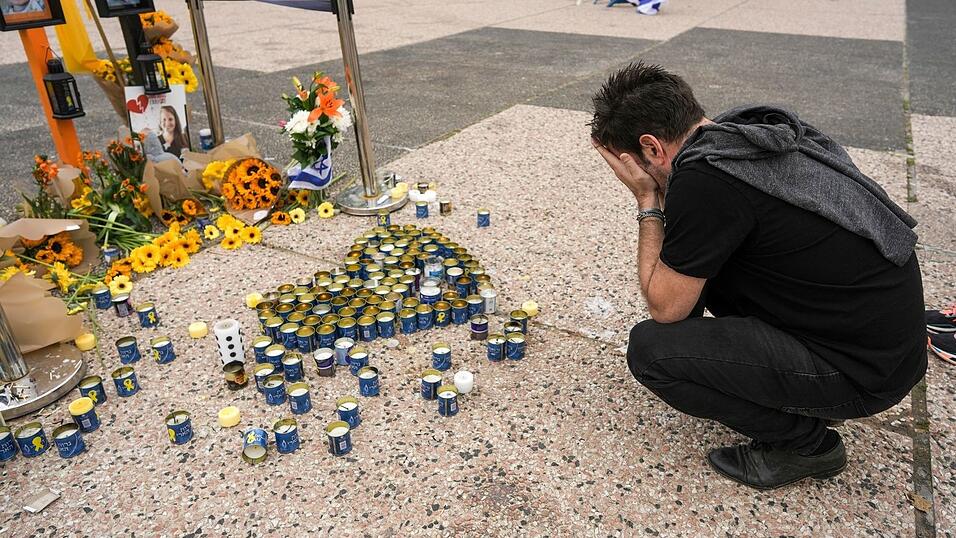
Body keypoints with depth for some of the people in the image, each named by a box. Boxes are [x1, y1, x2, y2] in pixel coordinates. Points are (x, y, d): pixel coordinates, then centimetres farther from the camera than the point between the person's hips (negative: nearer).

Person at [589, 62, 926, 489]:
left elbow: (666, 307, -13)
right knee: (693, 264, 15)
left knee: (649, 349, -13)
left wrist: (647, 202, -8)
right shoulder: (757, 131, 3)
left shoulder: (702, 180, -25)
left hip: (864, 370, -9)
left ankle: (805, 441, 4)